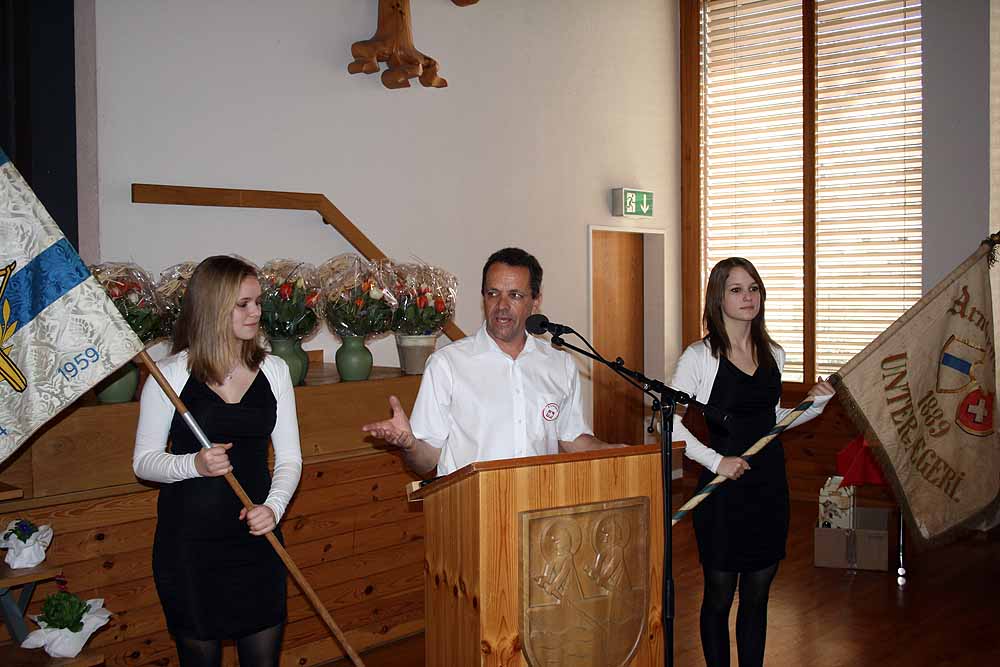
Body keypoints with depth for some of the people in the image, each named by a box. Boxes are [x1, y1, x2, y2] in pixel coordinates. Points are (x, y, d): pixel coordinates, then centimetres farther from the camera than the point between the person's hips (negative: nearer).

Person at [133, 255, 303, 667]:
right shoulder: (170, 375, -8)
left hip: (255, 536, 3)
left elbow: (289, 456, 4)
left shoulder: (273, 371, 2)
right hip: (189, 542, -3)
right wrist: (193, 465, -22)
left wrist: (273, 506, -14)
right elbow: (143, 461, -3)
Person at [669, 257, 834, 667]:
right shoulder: (700, 356, -10)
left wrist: (814, 405, 3)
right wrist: (715, 461, -19)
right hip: (723, 491, -5)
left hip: (770, 486, 5)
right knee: (719, 595, 7)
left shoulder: (774, 355, 8)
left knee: (757, 595, 14)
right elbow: (669, 421, -14)